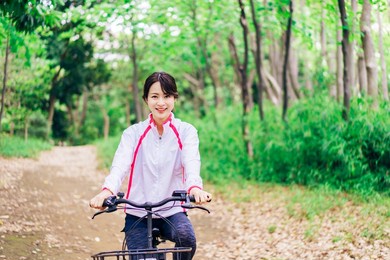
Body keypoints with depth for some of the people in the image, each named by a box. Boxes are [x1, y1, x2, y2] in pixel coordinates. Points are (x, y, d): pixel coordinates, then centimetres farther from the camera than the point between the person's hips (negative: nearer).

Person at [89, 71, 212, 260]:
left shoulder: (186, 131, 1)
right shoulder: (133, 133, 2)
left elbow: (191, 162, -18)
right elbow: (120, 165, -15)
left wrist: (195, 187, -42)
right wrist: (107, 190, -38)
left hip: (172, 211, -1)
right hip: (137, 213, 1)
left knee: (186, 237, -30)